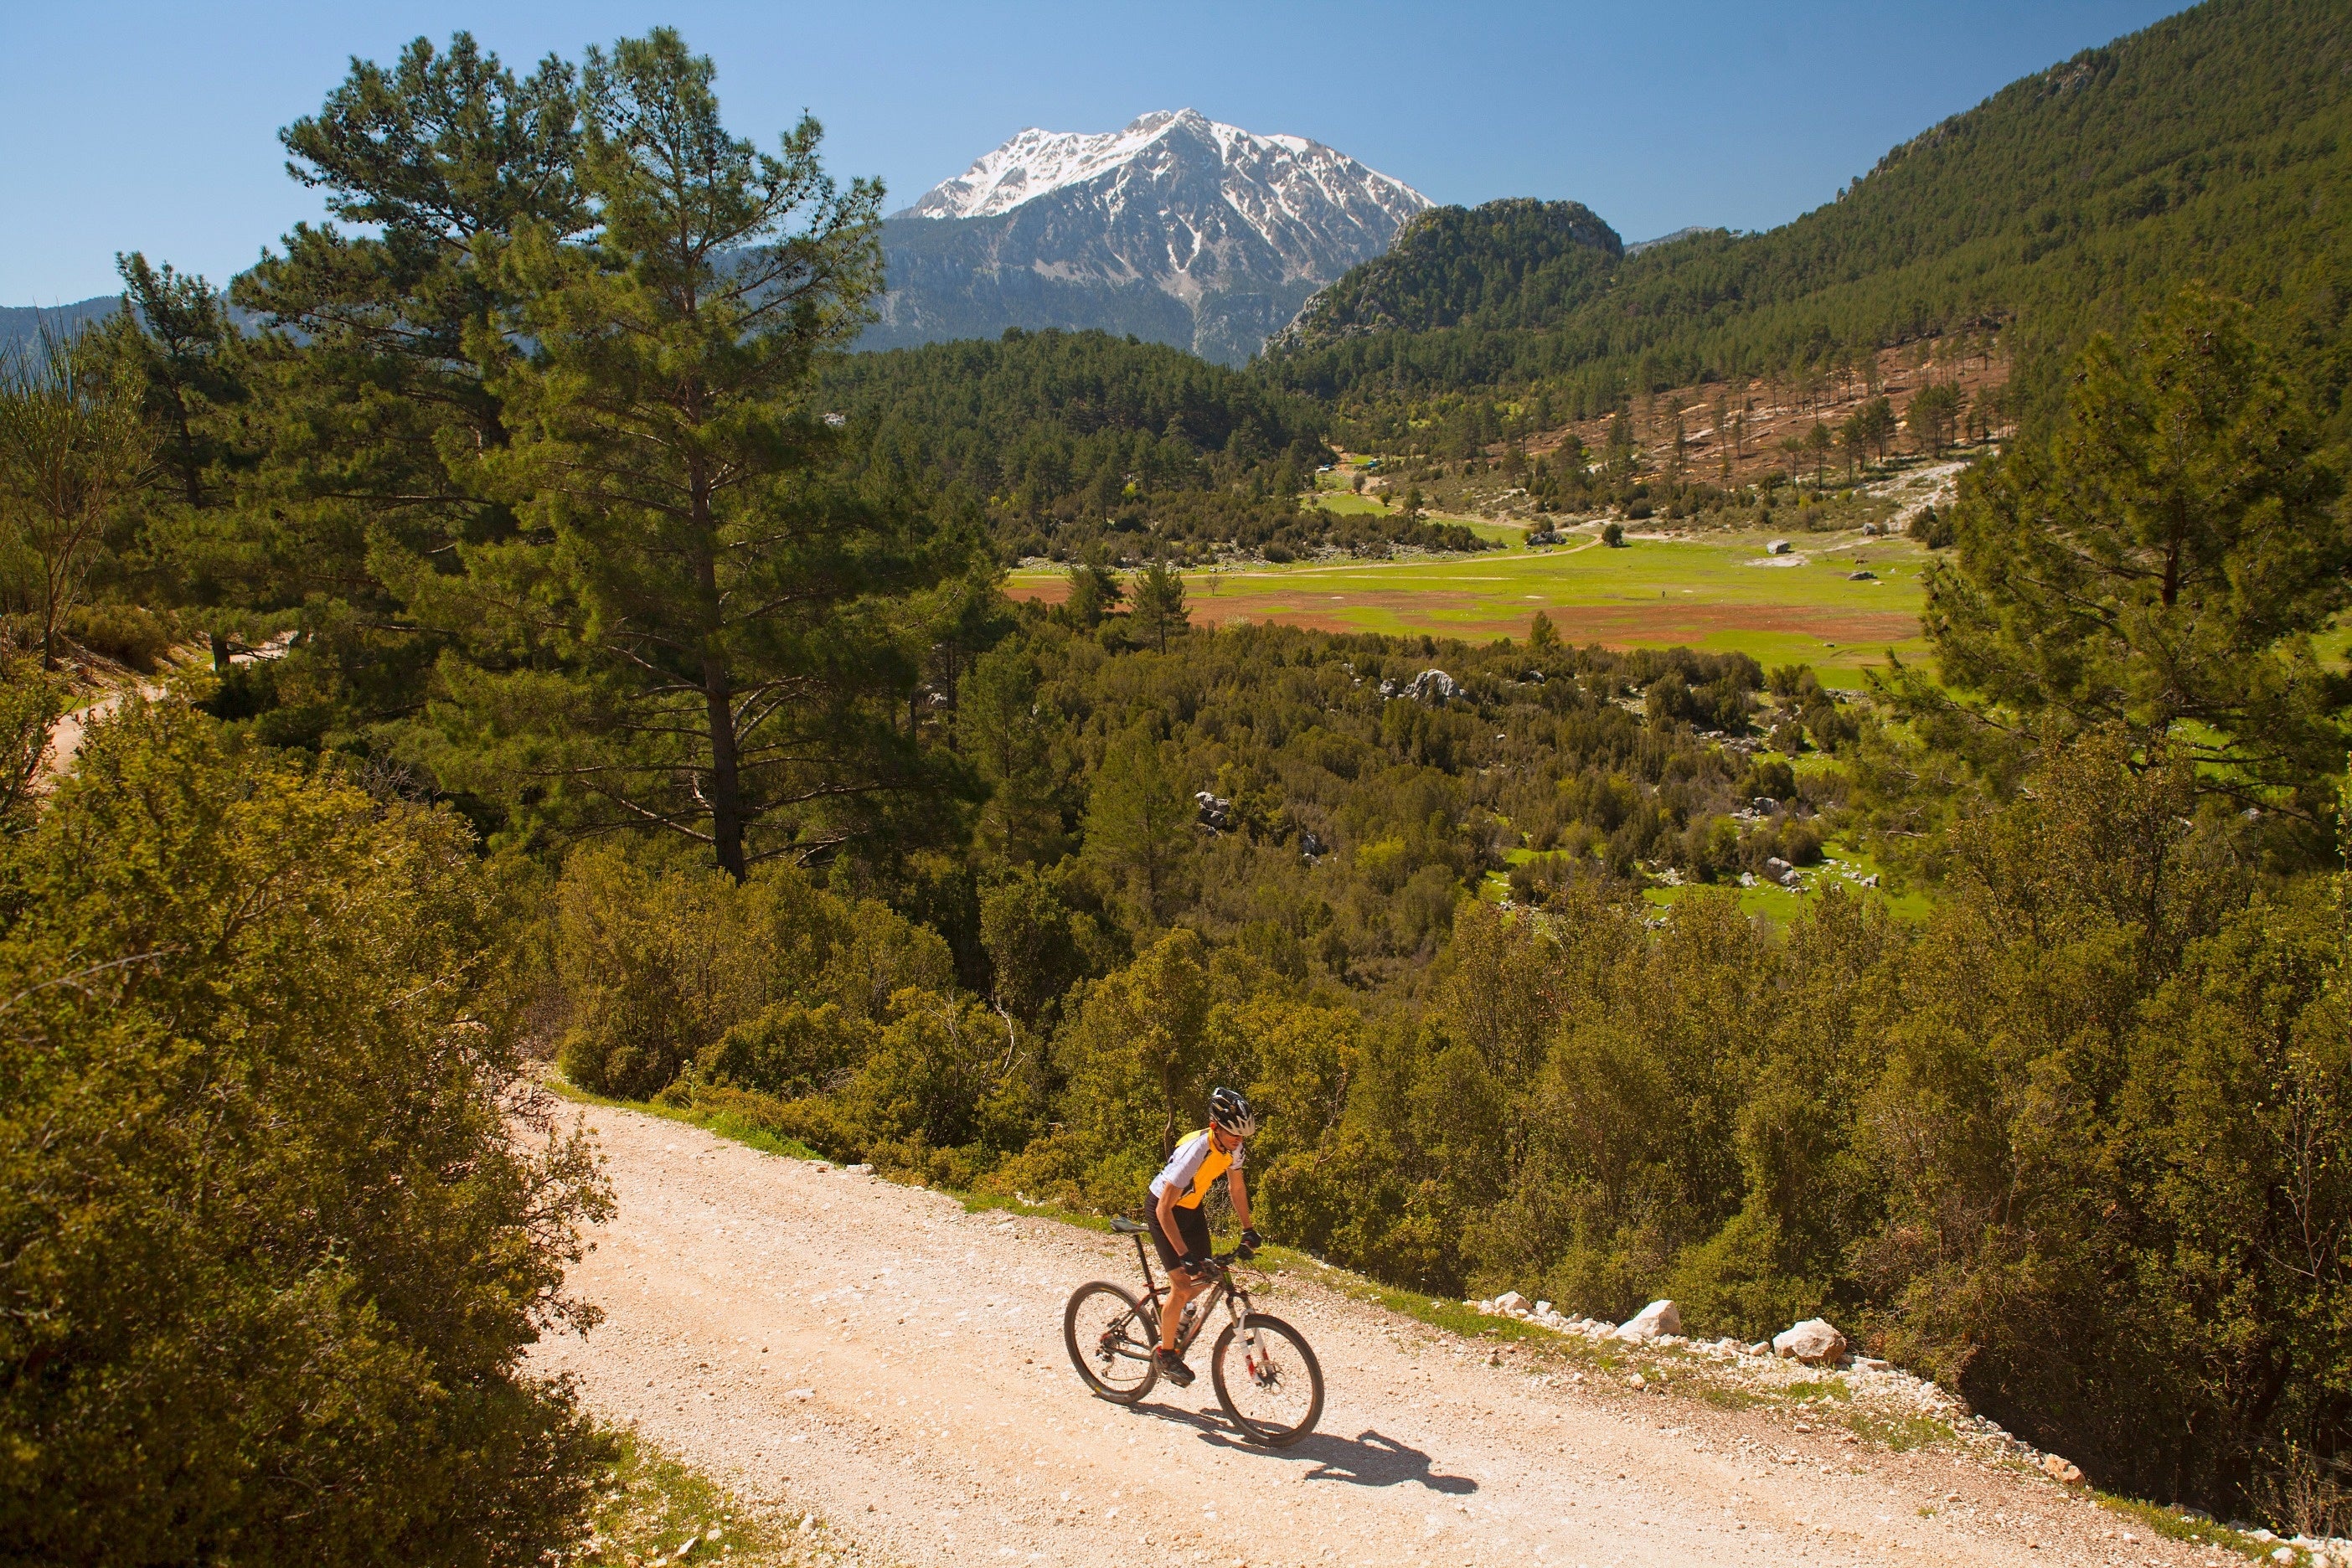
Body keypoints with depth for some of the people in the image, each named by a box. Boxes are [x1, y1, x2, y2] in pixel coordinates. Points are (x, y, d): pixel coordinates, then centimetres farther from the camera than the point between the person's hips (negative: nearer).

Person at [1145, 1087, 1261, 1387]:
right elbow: (1164, 1209, -36)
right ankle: (1165, 1353, 9)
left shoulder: (1231, 1146, -16)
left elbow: (1236, 1185, 4)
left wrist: (1247, 1229, 2)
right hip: (1165, 1209, -7)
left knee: (1205, 1277, 7)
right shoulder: (1195, 1151, -37)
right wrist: (1185, 1256, -38)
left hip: (1191, 1207, 7)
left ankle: (1172, 1314, 37)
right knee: (1182, 1285, -10)